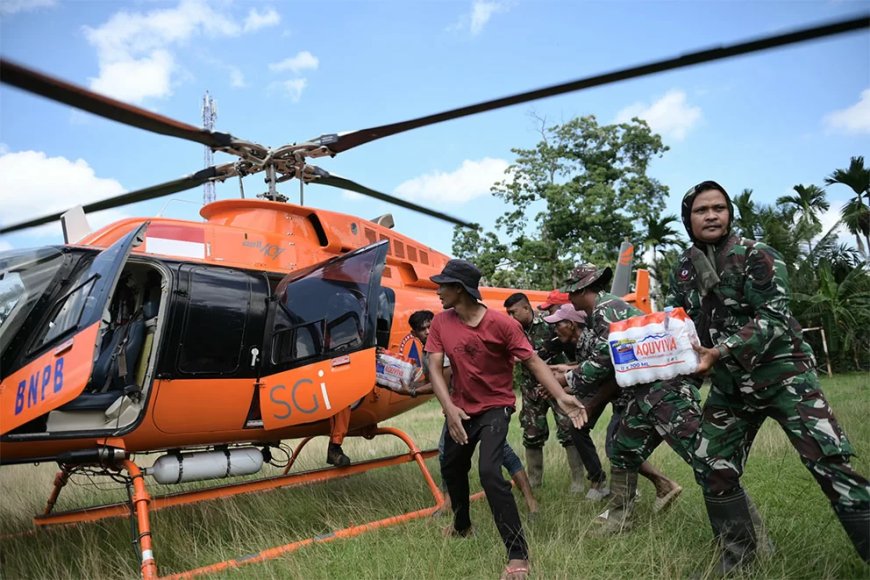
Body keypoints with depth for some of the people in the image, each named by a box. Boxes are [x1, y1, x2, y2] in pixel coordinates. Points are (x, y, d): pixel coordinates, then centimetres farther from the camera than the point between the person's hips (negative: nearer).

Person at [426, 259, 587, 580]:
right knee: (452, 468, 21)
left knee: (489, 472, -24)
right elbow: (435, 367, -12)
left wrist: (561, 397, -30)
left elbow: (533, 361, -17)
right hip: (461, 408, 6)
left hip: (495, 407, -6)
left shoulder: (501, 323, -20)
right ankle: (462, 526, 49)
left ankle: (518, 554, -12)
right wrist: (449, 408, -27)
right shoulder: (441, 322, -8)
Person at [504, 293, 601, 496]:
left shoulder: (549, 325, -12)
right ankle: (534, 480, 23)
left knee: (568, 431, -9)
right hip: (532, 389, 4)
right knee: (531, 435, 7)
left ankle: (578, 480, 1)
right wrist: (528, 389, -4)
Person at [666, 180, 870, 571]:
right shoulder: (683, 271, 5)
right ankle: (738, 552, 24)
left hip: (782, 374, -5)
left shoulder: (756, 256, -12)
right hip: (729, 385, 5)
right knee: (714, 468, 6)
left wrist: (718, 352, -30)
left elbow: (773, 320, -20)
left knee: (830, 463, -13)